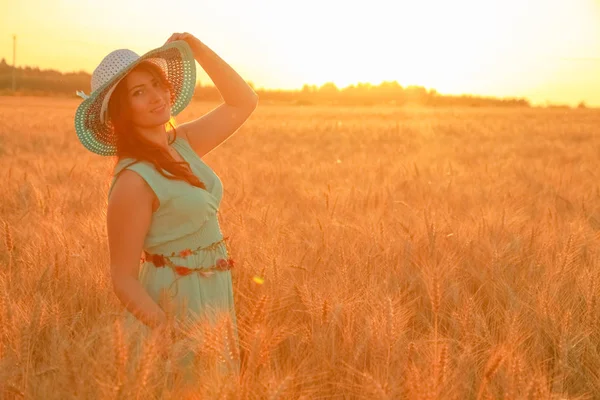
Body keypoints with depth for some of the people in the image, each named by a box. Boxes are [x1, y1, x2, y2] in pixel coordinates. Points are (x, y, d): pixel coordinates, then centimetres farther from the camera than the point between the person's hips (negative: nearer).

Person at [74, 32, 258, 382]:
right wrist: (170, 333, -33)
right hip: (174, 307, -7)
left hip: (215, 298, 8)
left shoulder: (182, 143, 2)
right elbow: (124, 278, -19)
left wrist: (196, 47, -1)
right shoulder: (134, 180, -20)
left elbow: (244, 102, 9)